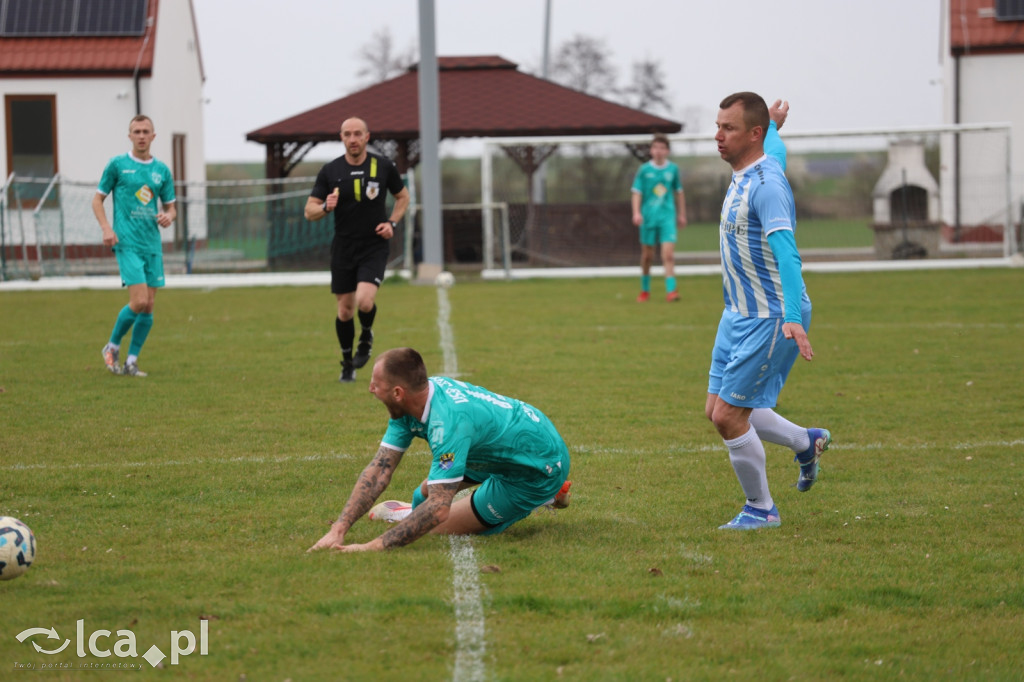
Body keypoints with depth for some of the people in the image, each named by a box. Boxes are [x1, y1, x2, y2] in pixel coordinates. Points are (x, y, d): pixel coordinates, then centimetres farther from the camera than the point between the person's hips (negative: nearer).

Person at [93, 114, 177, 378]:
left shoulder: (162, 171, 11)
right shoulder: (117, 165, 1)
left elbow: (171, 206, 19)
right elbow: (97, 199, 5)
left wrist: (168, 216, -5)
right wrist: (106, 228, -10)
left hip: (153, 244, 5)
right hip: (128, 243, -5)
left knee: (148, 307, 1)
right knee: (139, 301, -15)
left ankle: (131, 361, 12)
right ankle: (113, 346, 7)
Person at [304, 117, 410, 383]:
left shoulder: (383, 166, -1)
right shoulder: (330, 171, -1)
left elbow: (403, 196, 14)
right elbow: (309, 211, 2)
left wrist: (392, 223, -2)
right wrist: (325, 207, -21)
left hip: (374, 247, -2)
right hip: (343, 248, 2)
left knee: (365, 300, -22)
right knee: (345, 309, 5)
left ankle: (366, 337, 11)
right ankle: (347, 364, 25)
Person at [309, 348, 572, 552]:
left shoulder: (448, 420, -36)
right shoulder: (409, 404, -9)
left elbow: (439, 510, -40)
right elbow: (380, 470, -10)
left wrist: (374, 546, -43)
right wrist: (338, 529, -20)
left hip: (539, 468, -8)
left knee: (438, 529, -4)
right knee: (428, 490, 21)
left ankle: (547, 496, 6)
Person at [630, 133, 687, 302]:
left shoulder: (673, 169, 4)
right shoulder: (644, 170, 0)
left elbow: (679, 192, 15)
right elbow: (637, 193, -1)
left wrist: (682, 215, 18)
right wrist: (636, 213, -16)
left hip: (667, 217, 0)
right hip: (648, 217, 0)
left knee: (668, 254, -14)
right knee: (647, 255, 9)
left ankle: (671, 290, -18)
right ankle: (645, 290, 25)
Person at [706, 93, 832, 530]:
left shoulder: (766, 185, -21)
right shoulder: (743, 173, 7)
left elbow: (786, 253, -31)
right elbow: (775, 150, 33)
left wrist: (792, 319, -41)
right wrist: (774, 124, 55)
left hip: (770, 318, -10)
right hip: (738, 314, 10)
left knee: (728, 415, -8)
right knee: (718, 409, 12)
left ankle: (761, 509, 10)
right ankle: (806, 442, 32)